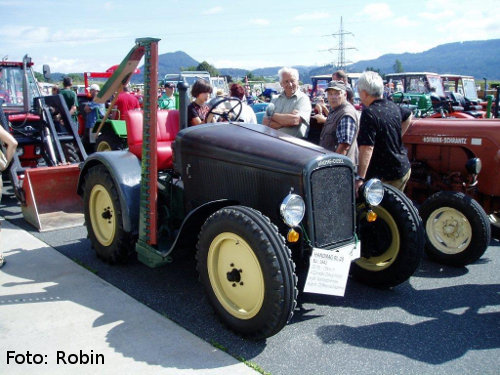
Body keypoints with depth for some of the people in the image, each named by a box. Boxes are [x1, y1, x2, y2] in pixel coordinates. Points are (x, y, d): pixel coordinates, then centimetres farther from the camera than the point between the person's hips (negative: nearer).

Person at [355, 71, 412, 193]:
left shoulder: (369, 113, -22)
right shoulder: (393, 107, 5)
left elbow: (367, 148, -30)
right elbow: (408, 115, 29)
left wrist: (360, 178, -33)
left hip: (387, 177, -9)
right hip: (404, 169, 9)